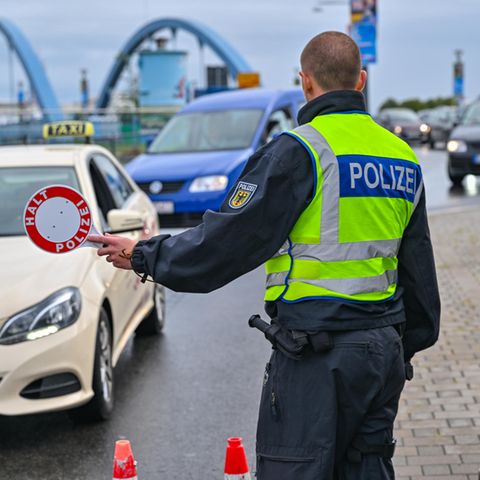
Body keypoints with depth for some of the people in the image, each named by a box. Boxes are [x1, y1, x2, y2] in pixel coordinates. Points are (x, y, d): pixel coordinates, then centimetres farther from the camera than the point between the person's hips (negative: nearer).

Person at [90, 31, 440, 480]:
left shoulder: (298, 150, -12)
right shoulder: (403, 156, 11)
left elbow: (229, 238, -13)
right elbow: (419, 267, 19)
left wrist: (143, 256, 0)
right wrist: (409, 343, 30)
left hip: (315, 353, -7)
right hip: (385, 350, 7)